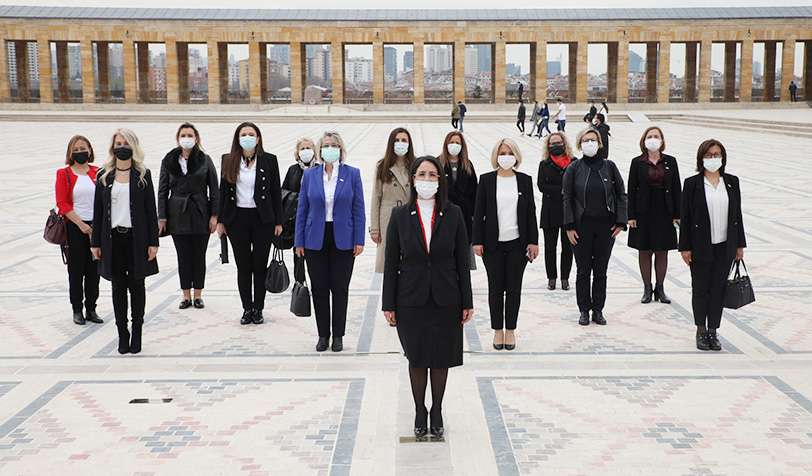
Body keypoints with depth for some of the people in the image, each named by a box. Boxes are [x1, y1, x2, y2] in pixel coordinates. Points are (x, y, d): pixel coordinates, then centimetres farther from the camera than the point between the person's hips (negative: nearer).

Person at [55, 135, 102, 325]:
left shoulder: (98, 173, 6)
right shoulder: (64, 174, -1)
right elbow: (62, 203, -6)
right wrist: (81, 224, -13)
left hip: (96, 227, 2)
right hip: (74, 228, -2)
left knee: (94, 270, 6)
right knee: (76, 270, 4)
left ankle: (91, 309, 17)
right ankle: (77, 310, 14)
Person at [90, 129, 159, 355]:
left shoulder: (142, 175, 2)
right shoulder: (104, 176, 7)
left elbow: (151, 209, 0)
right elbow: (98, 210, 7)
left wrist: (153, 242, -6)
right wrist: (95, 242, 3)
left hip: (136, 238, -2)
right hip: (113, 239, 2)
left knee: (136, 285, 5)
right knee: (118, 287, 5)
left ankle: (136, 334, 13)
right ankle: (122, 334, 12)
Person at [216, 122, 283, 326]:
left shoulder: (269, 160, 0)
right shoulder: (229, 160, 4)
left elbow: (276, 192, 2)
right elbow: (223, 191, 7)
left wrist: (278, 222, -1)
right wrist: (220, 221, 4)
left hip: (262, 219, -1)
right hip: (237, 219, 1)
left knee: (260, 265, 4)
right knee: (243, 266, 6)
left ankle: (258, 309, 15)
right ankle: (247, 309, 17)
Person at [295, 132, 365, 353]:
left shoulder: (352, 174, 0)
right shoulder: (310, 174, 4)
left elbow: (358, 209, 0)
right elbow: (302, 209, 5)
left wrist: (359, 240, -5)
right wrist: (299, 241, 1)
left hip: (342, 239, -1)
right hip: (316, 240, 1)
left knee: (340, 288, 5)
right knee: (319, 288, 6)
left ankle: (338, 335, 16)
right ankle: (323, 335, 17)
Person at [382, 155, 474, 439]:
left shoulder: (453, 214, -2)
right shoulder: (400, 216, -2)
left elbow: (462, 261, 0)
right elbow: (391, 263, 0)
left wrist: (467, 302, -1)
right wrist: (389, 305, -2)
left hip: (445, 299, 0)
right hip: (411, 300, 0)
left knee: (441, 358, 9)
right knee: (417, 358, 7)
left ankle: (437, 411, 27)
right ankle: (420, 412, 25)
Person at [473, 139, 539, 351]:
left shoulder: (525, 180, 4)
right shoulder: (486, 180, 1)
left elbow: (531, 212, 5)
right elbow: (479, 212, 0)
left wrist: (533, 241, 0)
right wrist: (477, 241, -5)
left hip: (517, 243, 1)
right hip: (493, 243, -1)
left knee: (514, 288, 6)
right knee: (495, 288, 5)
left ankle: (510, 330, 17)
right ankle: (497, 330, 16)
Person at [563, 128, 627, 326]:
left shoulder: (609, 166, 2)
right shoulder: (574, 169, -1)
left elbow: (621, 195, 7)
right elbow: (567, 198, 0)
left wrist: (620, 222, 0)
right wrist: (569, 226, -6)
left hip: (606, 226, 1)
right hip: (582, 226, -1)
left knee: (601, 271, 8)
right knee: (583, 271, 5)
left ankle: (598, 310, 17)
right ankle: (584, 310, 15)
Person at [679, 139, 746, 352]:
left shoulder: (732, 182, 5)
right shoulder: (692, 183, -4)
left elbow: (737, 214, 8)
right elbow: (685, 217, -4)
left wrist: (740, 245, 7)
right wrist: (685, 247, -7)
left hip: (724, 246, 2)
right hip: (701, 247, -2)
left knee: (718, 289, 7)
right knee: (700, 289, 7)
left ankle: (713, 331, 16)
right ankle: (701, 331, 19)